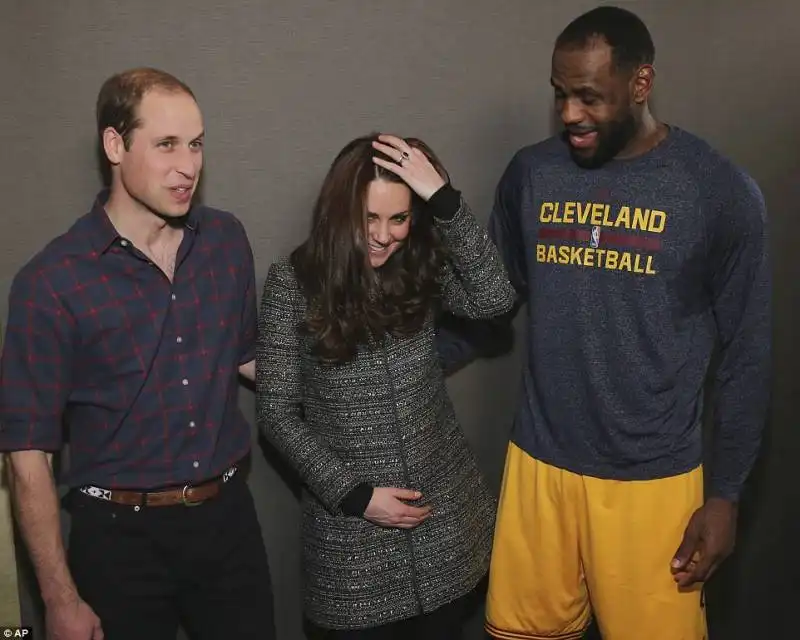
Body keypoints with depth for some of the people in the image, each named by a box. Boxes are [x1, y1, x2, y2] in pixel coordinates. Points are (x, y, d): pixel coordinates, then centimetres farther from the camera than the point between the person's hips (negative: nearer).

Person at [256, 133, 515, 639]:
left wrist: (443, 198, -24)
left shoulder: (422, 266, -3)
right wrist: (353, 493, -14)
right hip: (353, 527, -2)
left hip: (446, 513, 3)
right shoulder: (293, 282, -11)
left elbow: (494, 299, -22)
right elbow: (278, 413, -9)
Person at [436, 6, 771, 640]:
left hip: (652, 478, -2)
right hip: (539, 463, 3)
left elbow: (745, 356, -4)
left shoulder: (721, 189, -9)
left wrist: (724, 493, -4)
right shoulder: (530, 173, -1)